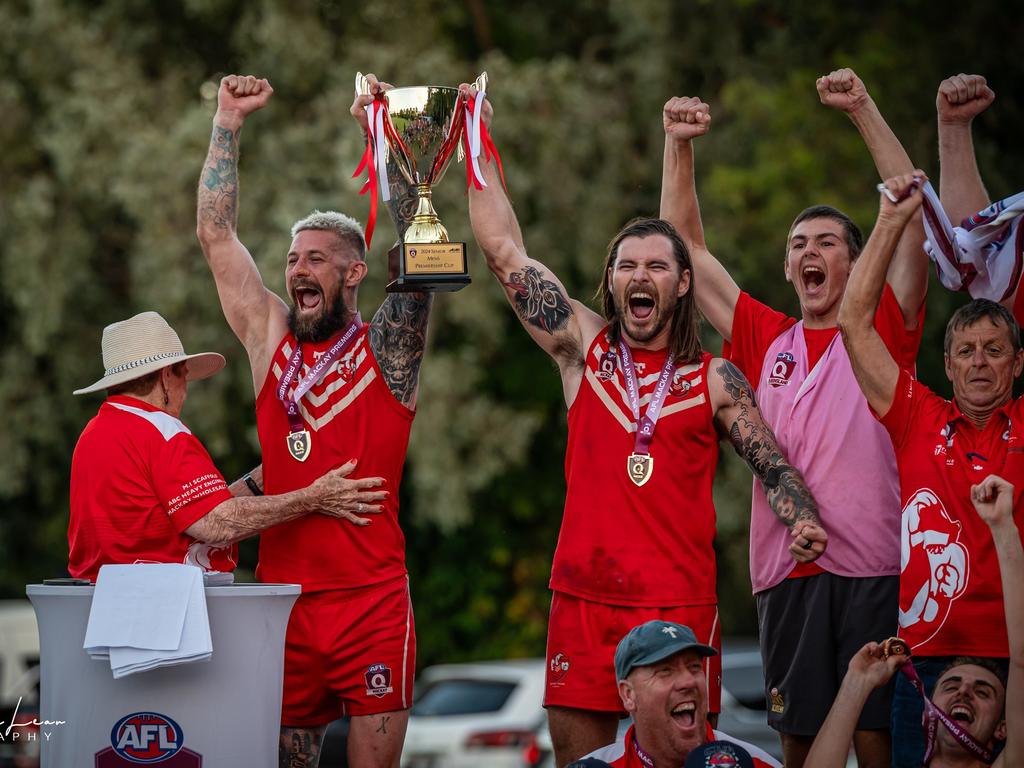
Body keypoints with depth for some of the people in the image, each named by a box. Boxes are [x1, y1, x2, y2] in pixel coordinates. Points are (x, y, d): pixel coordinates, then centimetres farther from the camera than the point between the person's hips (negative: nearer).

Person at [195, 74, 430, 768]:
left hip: (371, 598, -3)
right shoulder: (271, 340, 11)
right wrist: (229, 121, 8)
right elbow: (216, 234, 10)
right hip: (284, 594, 3)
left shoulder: (386, 348, 2)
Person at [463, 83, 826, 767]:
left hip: (680, 602, -2)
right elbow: (505, 252, 8)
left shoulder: (716, 378, 5)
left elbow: (773, 465, 6)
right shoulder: (584, 347, 9)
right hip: (582, 595, 2)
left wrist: (803, 522, -14)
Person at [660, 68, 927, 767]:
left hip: (875, 570, -3)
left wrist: (863, 109, -4)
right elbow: (687, 245, 18)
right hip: (787, 571, 3)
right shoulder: (765, 339, 17)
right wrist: (679, 145, 9)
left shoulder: (883, 332, 9)